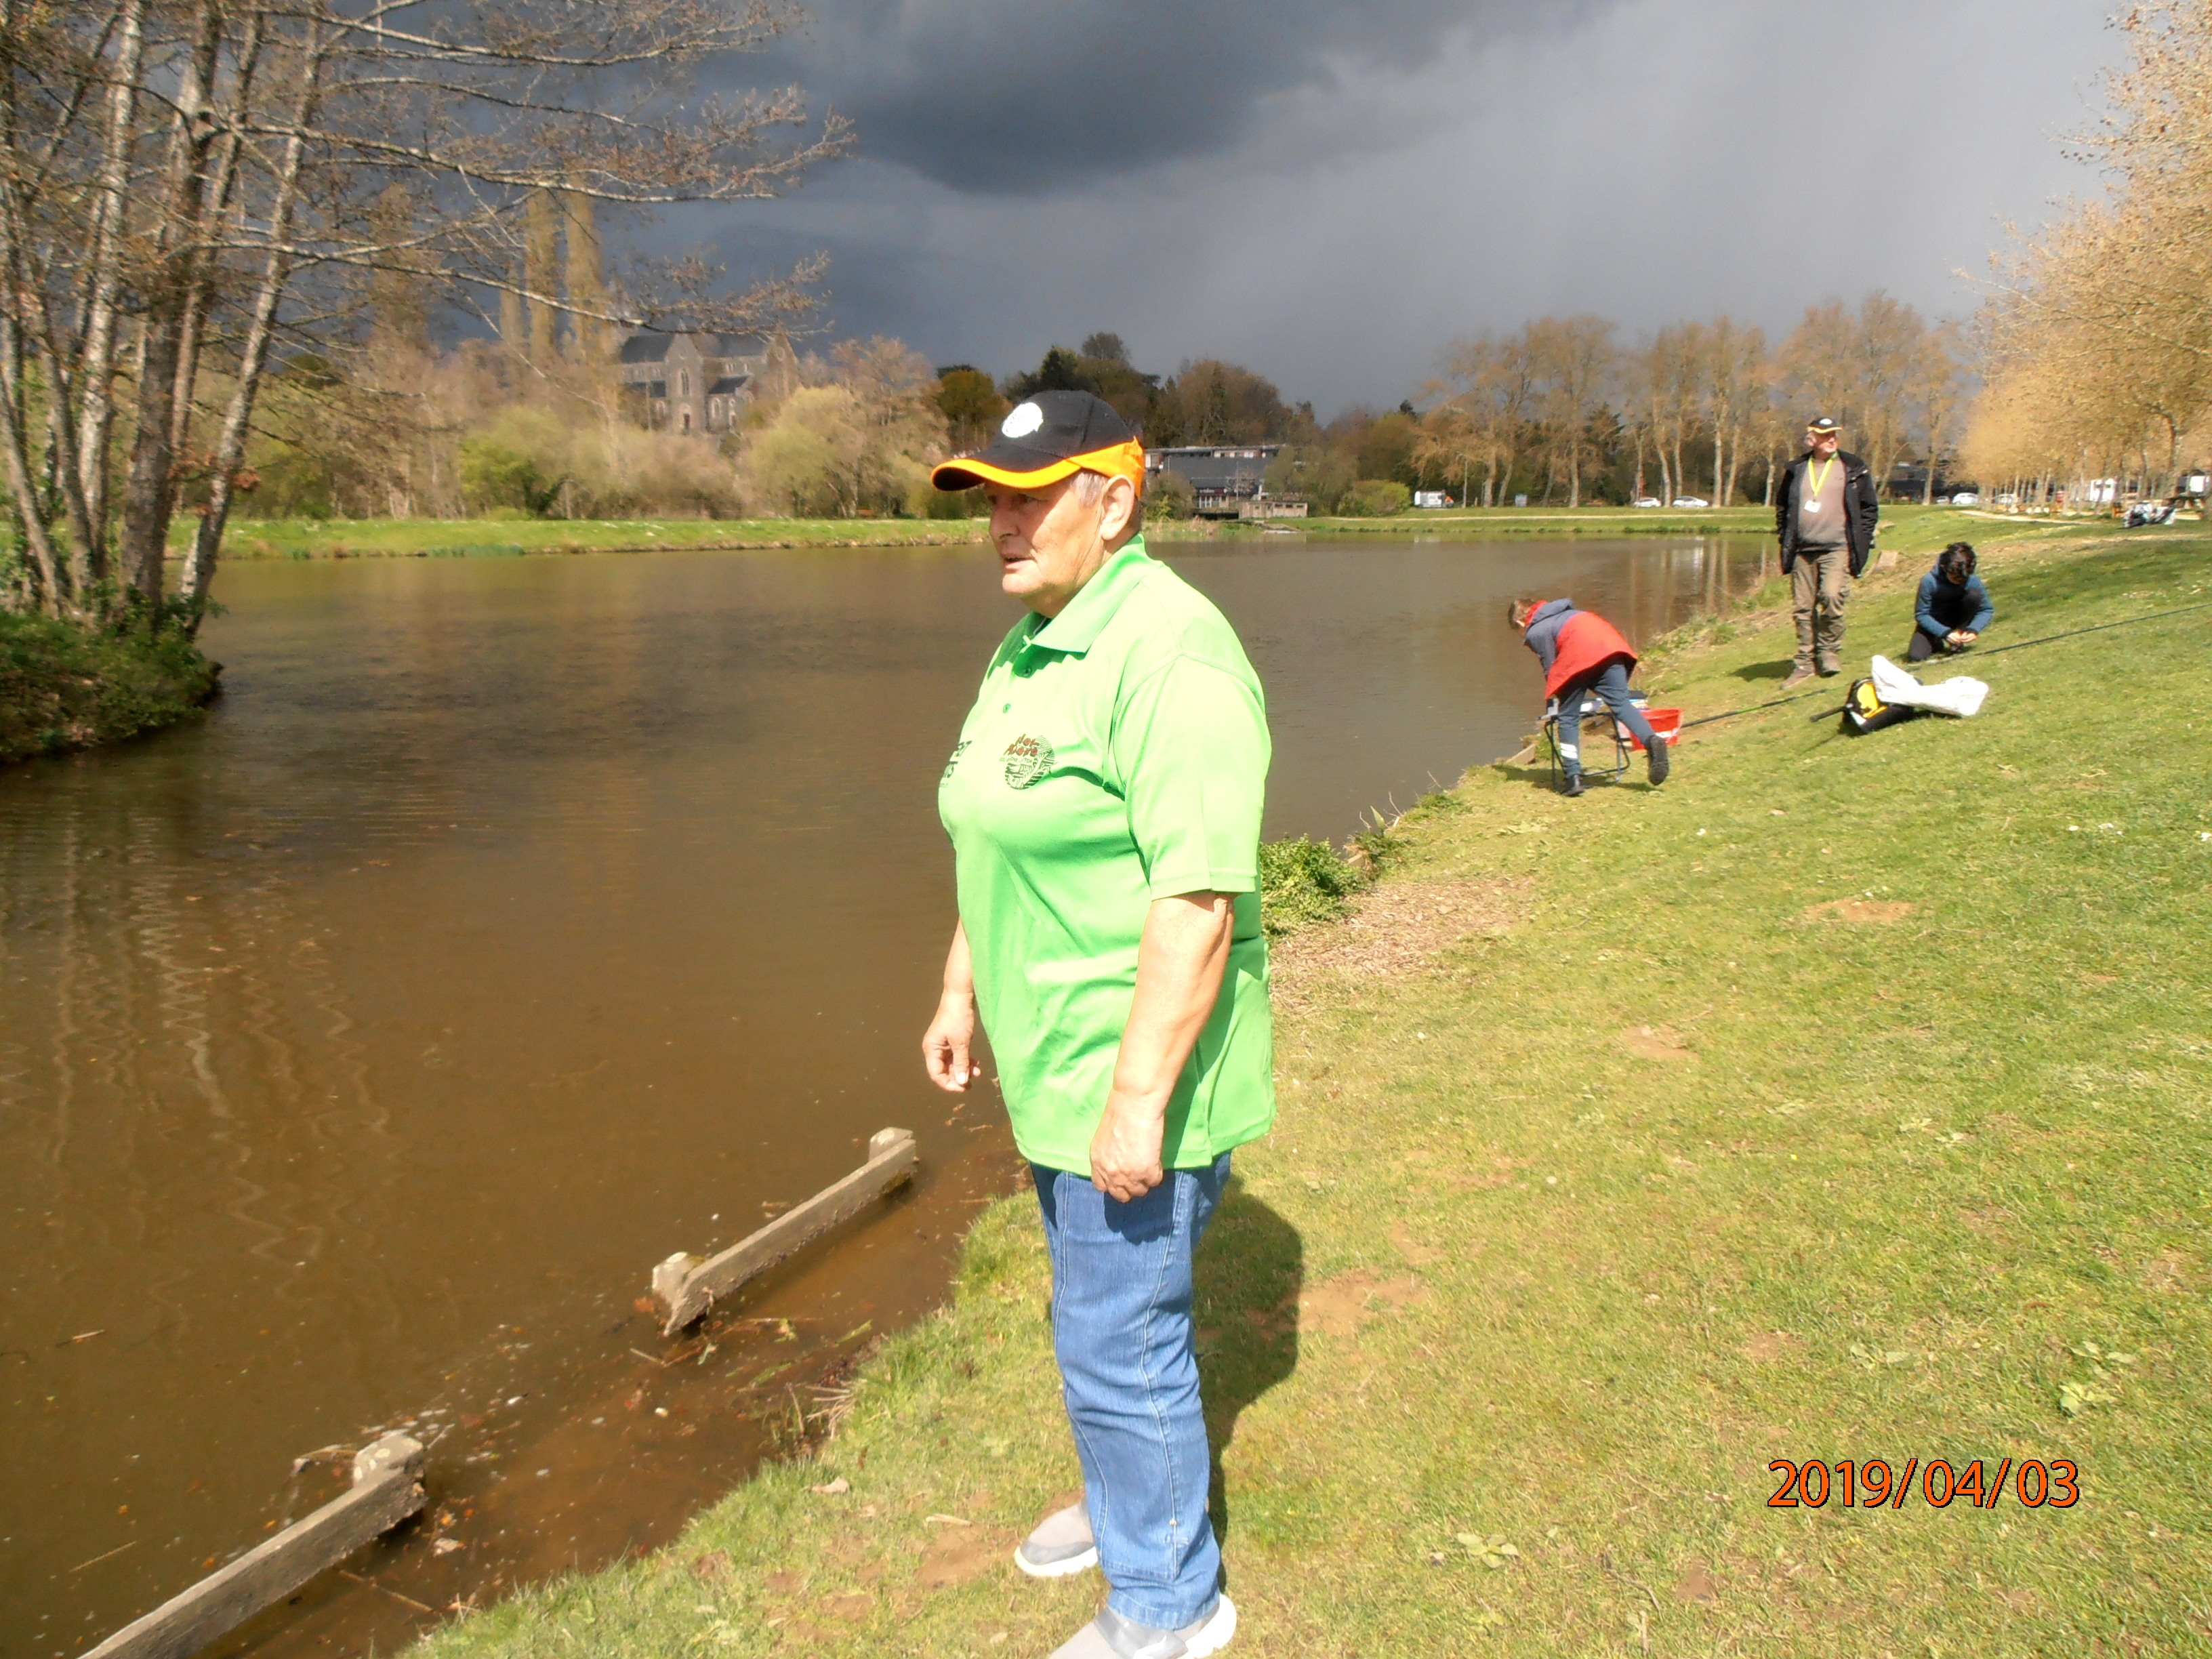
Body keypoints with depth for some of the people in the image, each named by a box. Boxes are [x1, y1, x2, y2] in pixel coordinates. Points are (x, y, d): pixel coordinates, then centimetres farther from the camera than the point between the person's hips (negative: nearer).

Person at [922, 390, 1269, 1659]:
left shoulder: (1170, 653, -23)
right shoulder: (1033, 648, 9)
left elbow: (1199, 898, -27)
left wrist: (1140, 1100, -26)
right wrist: (962, 993, 18)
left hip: (1139, 1078, -9)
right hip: (1063, 1068, 9)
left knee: (1118, 1342, 5)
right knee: (1107, 1308, 25)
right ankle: (1133, 1499, 49)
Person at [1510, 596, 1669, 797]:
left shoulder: (1534, 633, 17)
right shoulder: (1563, 612, 38)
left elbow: (1550, 667, 15)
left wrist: (1552, 705, 26)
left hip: (1578, 655, -6)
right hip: (1608, 644, 6)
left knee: (1568, 716, 5)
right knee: (1620, 703, 2)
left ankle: (1572, 777, 2)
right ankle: (1652, 741, -23)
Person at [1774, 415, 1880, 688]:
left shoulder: (1854, 468, 6)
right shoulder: (1796, 470, 11)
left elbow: (1870, 508, 9)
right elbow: (1782, 506, 21)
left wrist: (1861, 540, 1)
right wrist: (1785, 538, 11)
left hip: (1838, 548, -3)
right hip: (1802, 550, 3)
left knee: (1832, 597, -19)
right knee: (1803, 607, 3)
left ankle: (1829, 652, 0)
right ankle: (1805, 663, 11)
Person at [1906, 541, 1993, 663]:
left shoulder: (1973, 580, -21)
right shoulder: (1929, 581, -27)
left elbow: (1987, 610, -13)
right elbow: (1921, 615, -21)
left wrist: (1974, 630, -32)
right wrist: (1945, 633, -32)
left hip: (1958, 619, 2)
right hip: (1935, 623, -1)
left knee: (1975, 594, -26)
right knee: (1915, 657, -25)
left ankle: (1958, 641, -10)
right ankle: (1936, 643, 13)